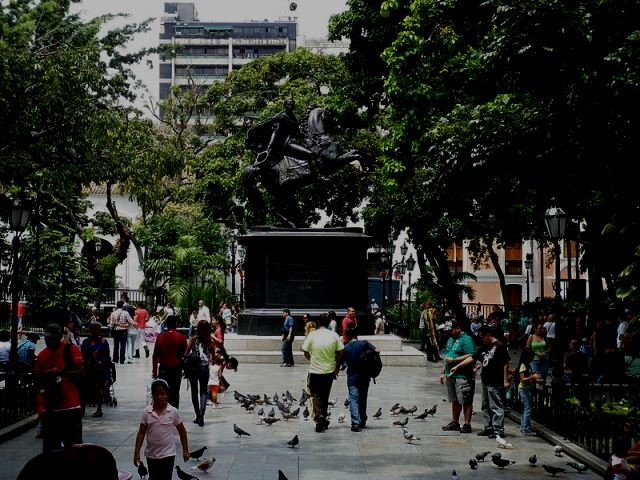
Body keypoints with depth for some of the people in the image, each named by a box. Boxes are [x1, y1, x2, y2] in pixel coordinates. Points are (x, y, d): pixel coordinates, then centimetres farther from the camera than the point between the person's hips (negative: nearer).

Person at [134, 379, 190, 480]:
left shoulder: (173, 411, -7)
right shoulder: (147, 412, -5)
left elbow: (182, 431, 3)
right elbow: (141, 433, -1)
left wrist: (185, 450, 3)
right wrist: (137, 452, -6)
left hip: (168, 454, -2)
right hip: (151, 454, 2)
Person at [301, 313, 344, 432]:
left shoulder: (312, 335, -11)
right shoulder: (334, 335, -6)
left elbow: (306, 352, -5)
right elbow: (340, 352, -3)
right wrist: (337, 364, 14)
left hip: (315, 371, -2)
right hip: (329, 370, 2)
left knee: (315, 395, 8)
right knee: (325, 396, 18)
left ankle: (319, 417, -12)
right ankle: (323, 420, 27)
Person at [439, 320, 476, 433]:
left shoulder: (466, 339, -10)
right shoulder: (450, 339, 19)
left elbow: (471, 356, -19)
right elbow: (446, 357, 26)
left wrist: (454, 360, -19)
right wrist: (443, 372, 22)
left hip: (463, 376, -9)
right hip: (450, 375, 9)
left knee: (466, 402, -4)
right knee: (455, 401, 16)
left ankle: (467, 424, -1)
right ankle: (455, 423, 24)